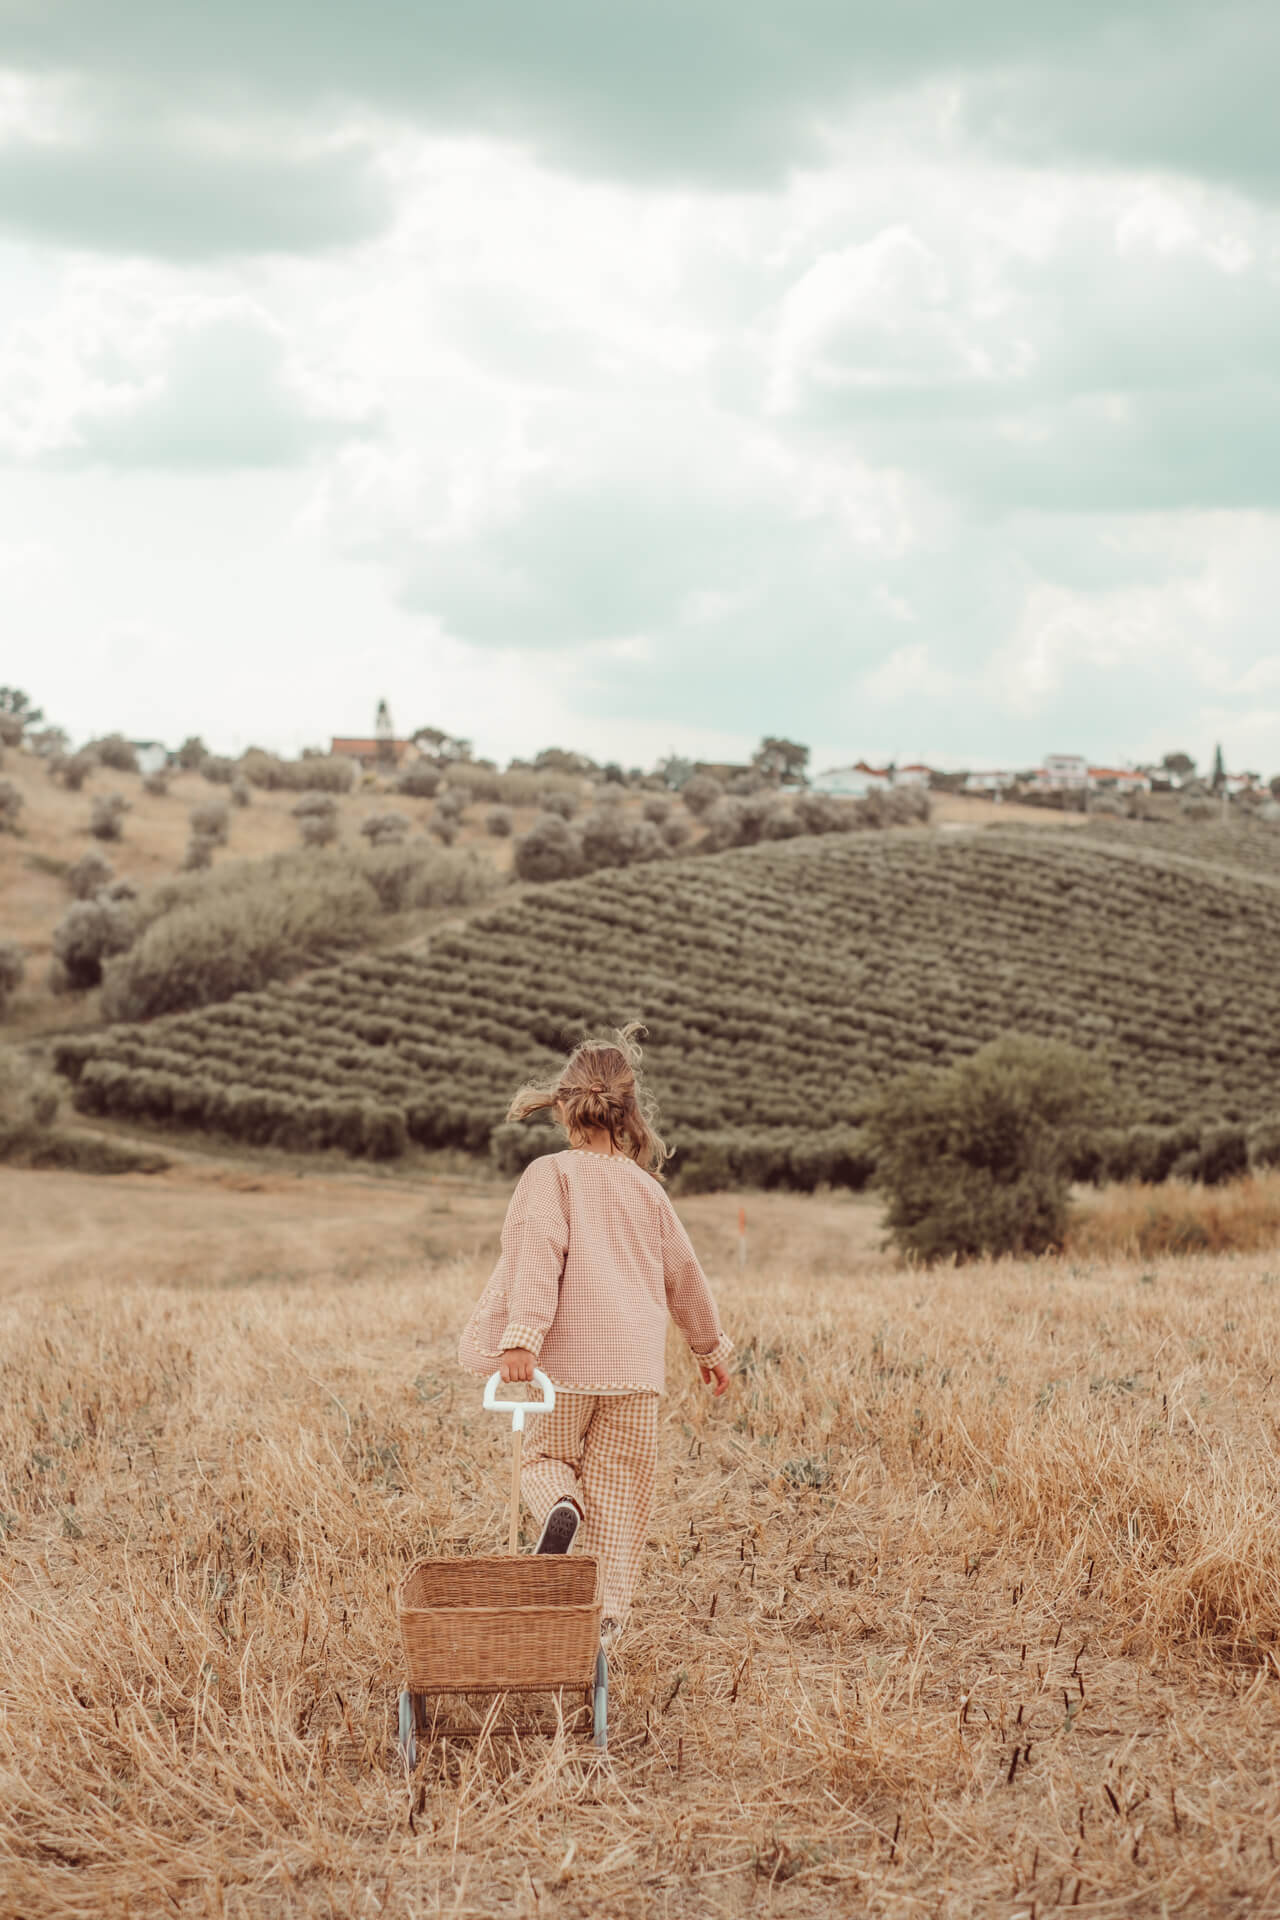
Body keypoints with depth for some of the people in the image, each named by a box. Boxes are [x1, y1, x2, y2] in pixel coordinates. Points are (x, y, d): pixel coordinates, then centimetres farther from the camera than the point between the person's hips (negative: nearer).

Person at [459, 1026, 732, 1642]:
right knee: (618, 1487, 8)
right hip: (634, 1362, 3)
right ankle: (608, 1608, 2)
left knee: (546, 1460, 14)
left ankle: (561, 1506, -19)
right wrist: (710, 1344, 34)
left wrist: (522, 1335, -25)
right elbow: (682, 1273, 20)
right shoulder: (646, 1188, 10)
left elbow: (538, 1256, -18)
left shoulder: (550, 1174, -3)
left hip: (566, 1358, -3)